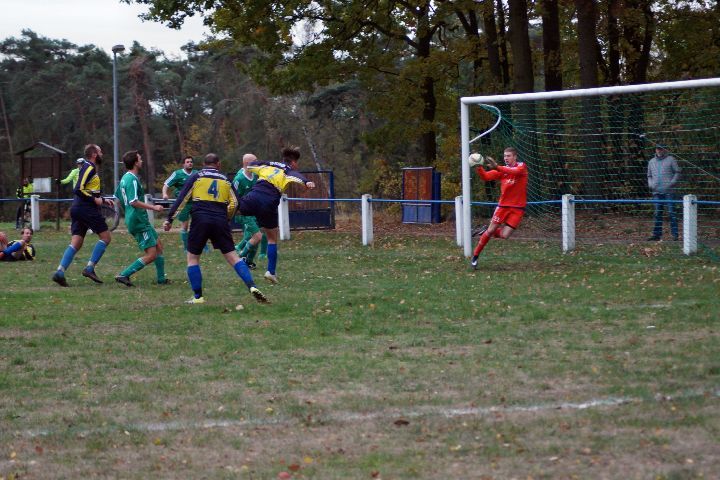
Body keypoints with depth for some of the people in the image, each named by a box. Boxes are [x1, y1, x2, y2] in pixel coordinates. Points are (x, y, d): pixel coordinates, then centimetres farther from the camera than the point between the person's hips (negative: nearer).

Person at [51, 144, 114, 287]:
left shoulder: (88, 167, 21)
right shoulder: (89, 168, -11)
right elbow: (78, 190, -20)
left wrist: (103, 200, 23)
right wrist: (95, 200, -15)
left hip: (77, 209, 9)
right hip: (87, 209, -9)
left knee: (76, 243, 4)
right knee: (105, 237, -1)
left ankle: (60, 271, -8)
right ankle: (90, 268, -7)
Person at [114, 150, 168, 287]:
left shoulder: (125, 178, 12)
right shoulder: (132, 180, -19)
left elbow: (117, 197, 22)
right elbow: (134, 202, -26)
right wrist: (153, 207, -20)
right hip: (139, 222, -11)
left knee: (158, 245, 17)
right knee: (151, 255, -10)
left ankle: (161, 279, 21)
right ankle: (124, 275, -10)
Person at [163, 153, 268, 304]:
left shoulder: (196, 177, 8)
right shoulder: (225, 180, 16)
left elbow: (182, 199, 1)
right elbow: (235, 203, 12)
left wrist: (170, 219, 2)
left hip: (200, 220, -2)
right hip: (221, 221, 2)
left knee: (192, 257, 10)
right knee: (232, 256, 3)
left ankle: (198, 297, 5)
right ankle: (252, 286, -12)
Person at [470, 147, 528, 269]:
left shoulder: (521, 167, -6)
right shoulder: (502, 169, 5)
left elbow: (514, 171, -29)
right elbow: (486, 177, -5)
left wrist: (497, 167, -44)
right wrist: (478, 168, -27)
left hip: (518, 208, -2)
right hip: (503, 205, 2)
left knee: (504, 235, -9)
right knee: (491, 230, -5)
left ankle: (488, 231, 21)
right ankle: (475, 255, 8)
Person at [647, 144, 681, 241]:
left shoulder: (671, 159, 4)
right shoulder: (652, 162, 18)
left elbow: (677, 173, 2)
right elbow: (649, 176, 26)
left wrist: (671, 183, -10)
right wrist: (650, 185, 7)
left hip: (669, 192, -4)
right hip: (656, 192, 4)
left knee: (671, 213, -6)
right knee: (657, 214, 4)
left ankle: (675, 234, -5)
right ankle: (657, 234, 6)